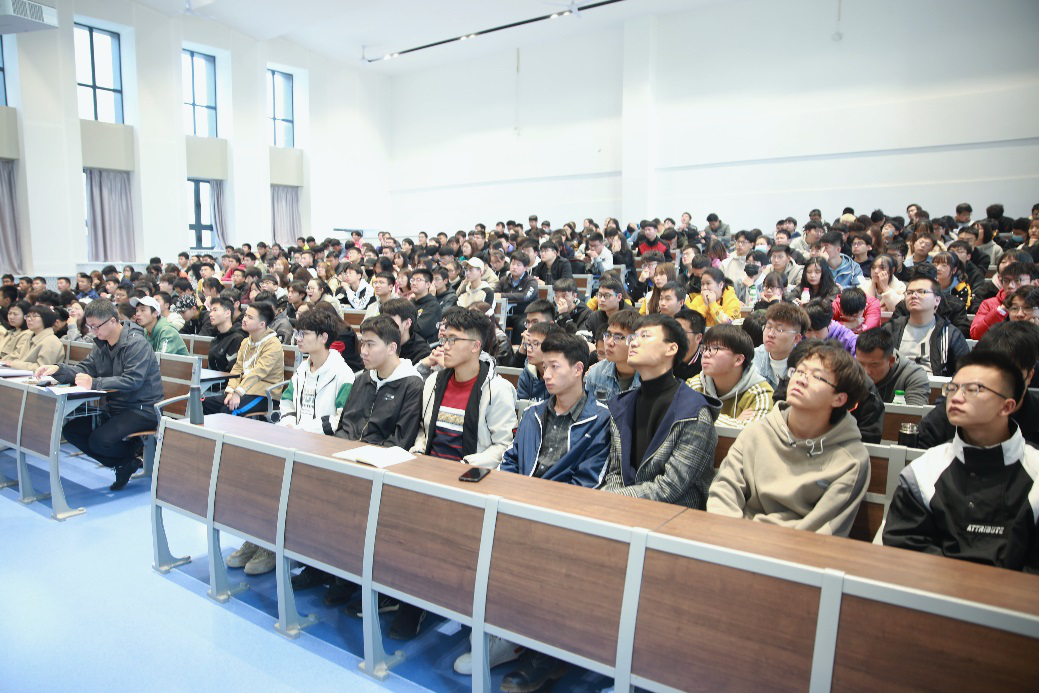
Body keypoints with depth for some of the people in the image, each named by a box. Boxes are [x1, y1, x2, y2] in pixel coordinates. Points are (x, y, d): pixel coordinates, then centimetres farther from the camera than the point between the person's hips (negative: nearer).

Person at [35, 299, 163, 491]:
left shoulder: (136, 343, -17)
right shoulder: (101, 343, 11)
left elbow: (132, 380, -27)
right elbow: (84, 369, 8)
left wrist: (94, 383, -31)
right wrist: (58, 369, -10)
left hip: (143, 409, -9)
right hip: (114, 407, 9)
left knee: (99, 440, -26)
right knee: (71, 431, -1)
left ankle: (133, 454, 7)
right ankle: (123, 464, 5)